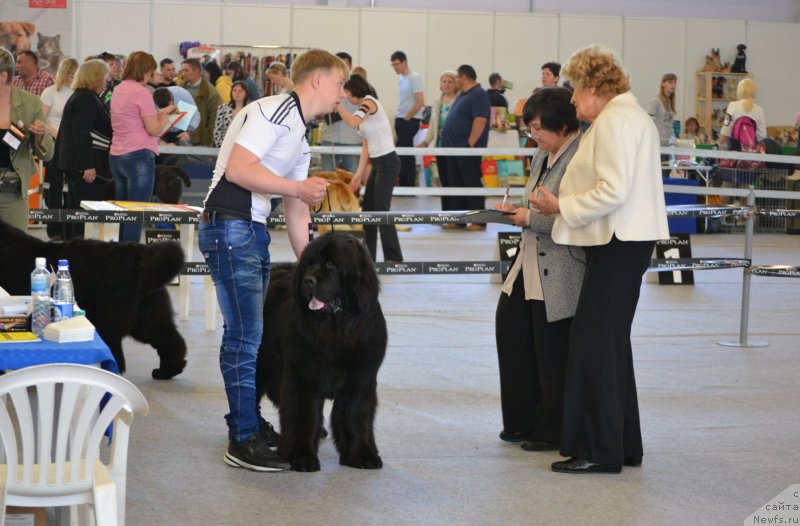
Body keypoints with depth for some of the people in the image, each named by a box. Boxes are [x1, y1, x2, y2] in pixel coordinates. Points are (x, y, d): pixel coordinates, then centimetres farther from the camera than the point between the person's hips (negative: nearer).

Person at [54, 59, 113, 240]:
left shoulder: (78, 97, 20)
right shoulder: (87, 99, -13)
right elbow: (82, 135, -22)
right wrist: (88, 166, -26)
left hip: (74, 163, 11)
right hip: (86, 165, -11)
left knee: (74, 211, 12)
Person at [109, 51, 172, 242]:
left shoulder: (119, 90, 14)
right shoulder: (141, 92, -11)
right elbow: (153, 129, -13)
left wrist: (160, 113, 20)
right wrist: (164, 118, 5)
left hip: (116, 156, 8)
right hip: (138, 156, -8)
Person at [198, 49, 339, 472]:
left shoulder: (300, 136, 21)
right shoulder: (274, 111, -10)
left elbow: (296, 212, 24)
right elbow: (238, 169, -22)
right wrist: (298, 187, -17)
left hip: (254, 232, 10)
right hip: (230, 228, -10)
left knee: (250, 333, 16)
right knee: (246, 336, -9)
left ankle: (250, 422, 27)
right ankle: (243, 441, -5)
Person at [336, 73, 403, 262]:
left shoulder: (369, 102, -11)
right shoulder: (362, 111, 16)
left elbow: (352, 122, -30)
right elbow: (366, 146, 16)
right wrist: (359, 175, 13)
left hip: (387, 163, -10)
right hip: (378, 163, 10)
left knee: (381, 210, -11)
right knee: (367, 208, 14)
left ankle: (394, 259, -10)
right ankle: (368, 256, 21)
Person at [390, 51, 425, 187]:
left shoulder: (414, 78, -10)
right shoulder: (402, 79, 15)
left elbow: (420, 102, -15)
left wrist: (406, 118, -12)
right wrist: (398, 117, 9)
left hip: (410, 120, -8)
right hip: (401, 120, 8)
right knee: (407, 154, 9)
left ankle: (404, 183, -8)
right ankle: (410, 184, 12)